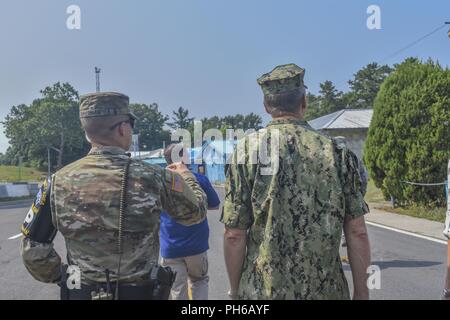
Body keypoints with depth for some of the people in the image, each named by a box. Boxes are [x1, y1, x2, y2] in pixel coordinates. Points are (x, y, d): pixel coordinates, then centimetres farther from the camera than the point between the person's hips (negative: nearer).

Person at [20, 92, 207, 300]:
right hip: (142, 293, -2)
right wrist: (186, 176, 17)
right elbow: (197, 212, -1)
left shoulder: (59, 182, -11)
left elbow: (33, 250, -5)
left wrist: (58, 276, 12)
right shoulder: (153, 178, -17)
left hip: (80, 294, 2)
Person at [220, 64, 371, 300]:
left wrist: (235, 291, 4)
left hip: (263, 290, -1)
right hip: (327, 290, 2)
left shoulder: (247, 150, -8)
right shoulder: (337, 151, -4)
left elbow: (234, 235, -9)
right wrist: (361, 291, 7)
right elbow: (357, 232, -4)